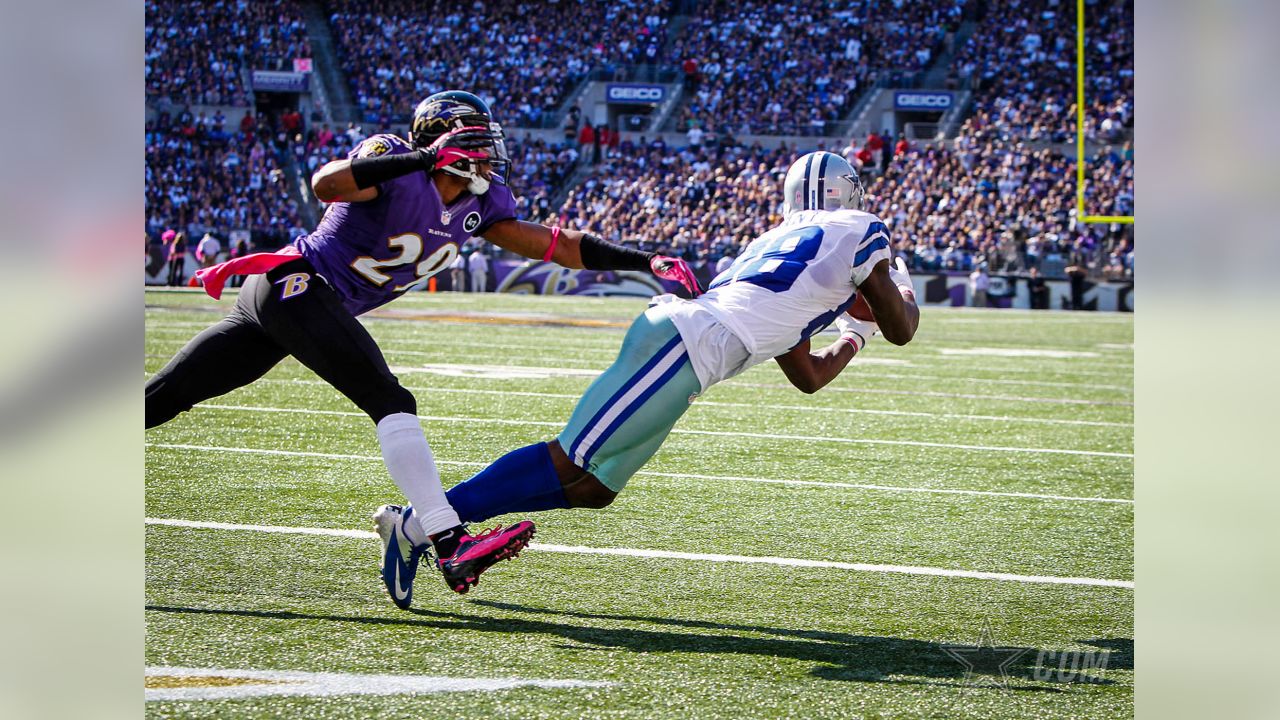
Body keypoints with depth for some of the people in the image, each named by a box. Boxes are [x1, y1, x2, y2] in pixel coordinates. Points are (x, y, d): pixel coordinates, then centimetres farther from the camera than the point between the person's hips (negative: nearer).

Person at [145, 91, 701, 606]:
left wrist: (647, 262, 5)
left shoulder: (479, 202, 9)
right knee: (390, 401, -20)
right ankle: (450, 544, -29)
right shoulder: (393, 162, -14)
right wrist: (422, 158, -38)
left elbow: (554, 244, 10)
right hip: (295, 283, -9)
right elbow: (325, 184, -32)